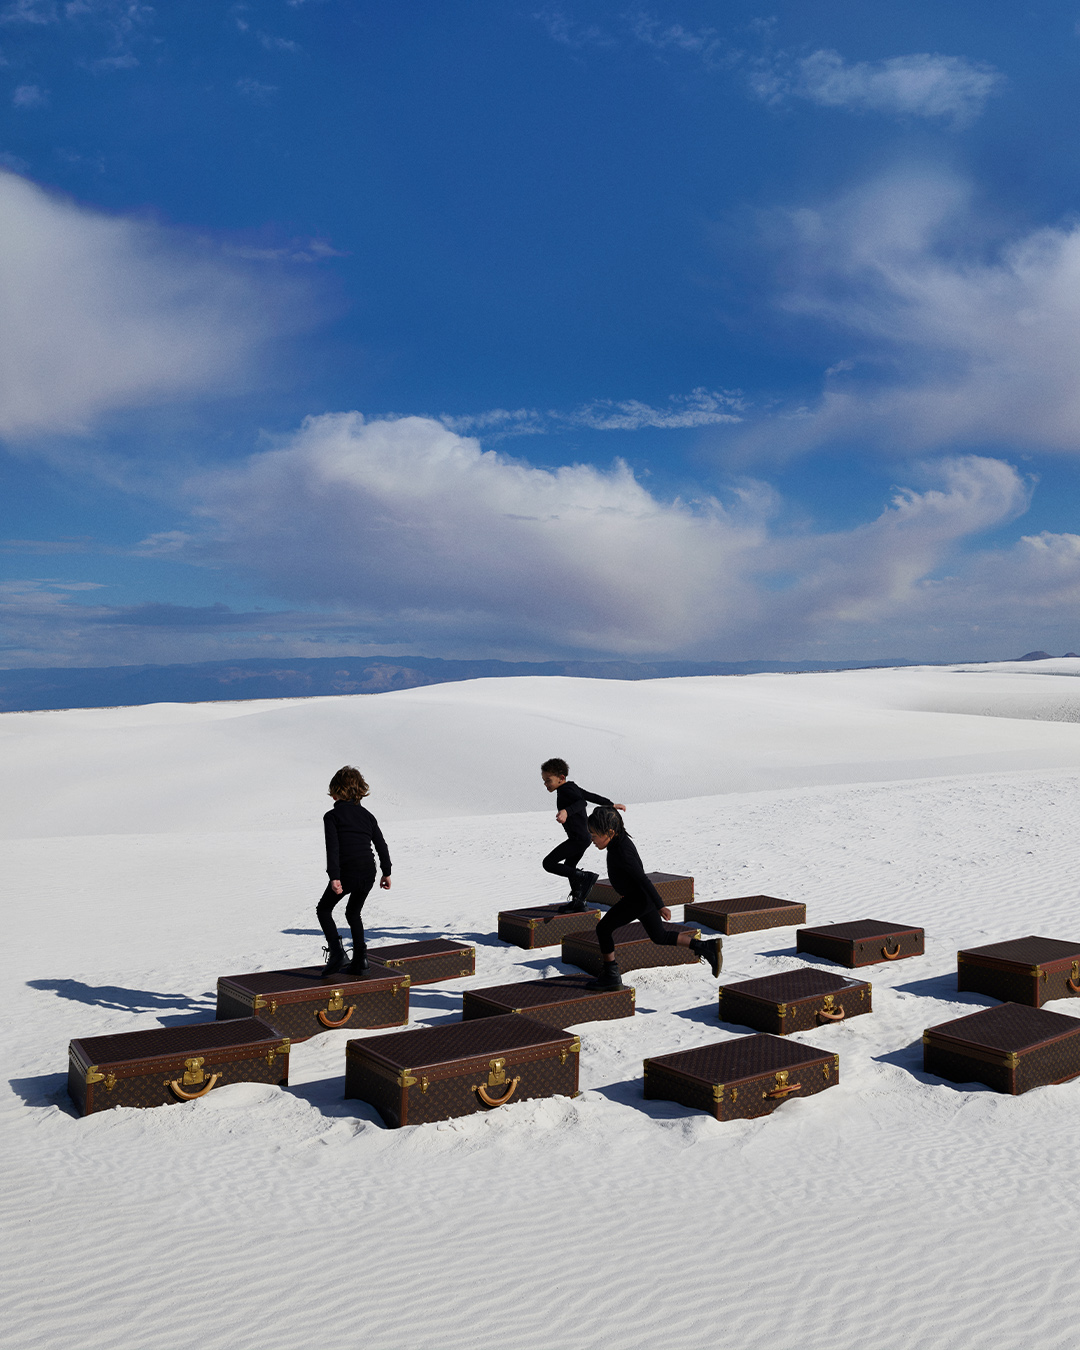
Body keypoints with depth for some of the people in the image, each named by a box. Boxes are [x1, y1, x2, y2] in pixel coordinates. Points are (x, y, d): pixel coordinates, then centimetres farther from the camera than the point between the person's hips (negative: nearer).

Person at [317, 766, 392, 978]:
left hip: (346, 874, -5)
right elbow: (381, 845, 13)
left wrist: (334, 877, -19)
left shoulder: (332, 816, -2)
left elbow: (332, 848, -13)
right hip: (368, 874, 5)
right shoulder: (367, 815, 13)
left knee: (323, 909, 17)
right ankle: (359, 958, 16)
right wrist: (386, 872, 22)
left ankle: (335, 950, 0)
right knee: (353, 913, 24)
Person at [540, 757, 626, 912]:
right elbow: (593, 797, 23)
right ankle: (577, 901, 28)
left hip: (578, 838, -11)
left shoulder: (565, 790, -18)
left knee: (549, 863, -11)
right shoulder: (573, 788, 12)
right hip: (584, 836, 11)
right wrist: (612, 805, 36)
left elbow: (581, 802, -36)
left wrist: (566, 811, -56)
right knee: (569, 867, 22)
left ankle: (586, 878, -9)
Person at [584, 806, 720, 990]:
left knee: (603, 929, -2)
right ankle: (707, 947, 16)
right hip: (644, 898, 10)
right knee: (660, 937, 19)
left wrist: (660, 906, -22)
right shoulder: (620, 840, 4)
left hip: (638, 899, -10)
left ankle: (611, 976, 7)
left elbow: (642, 878, -25)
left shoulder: (622, 853, -26)